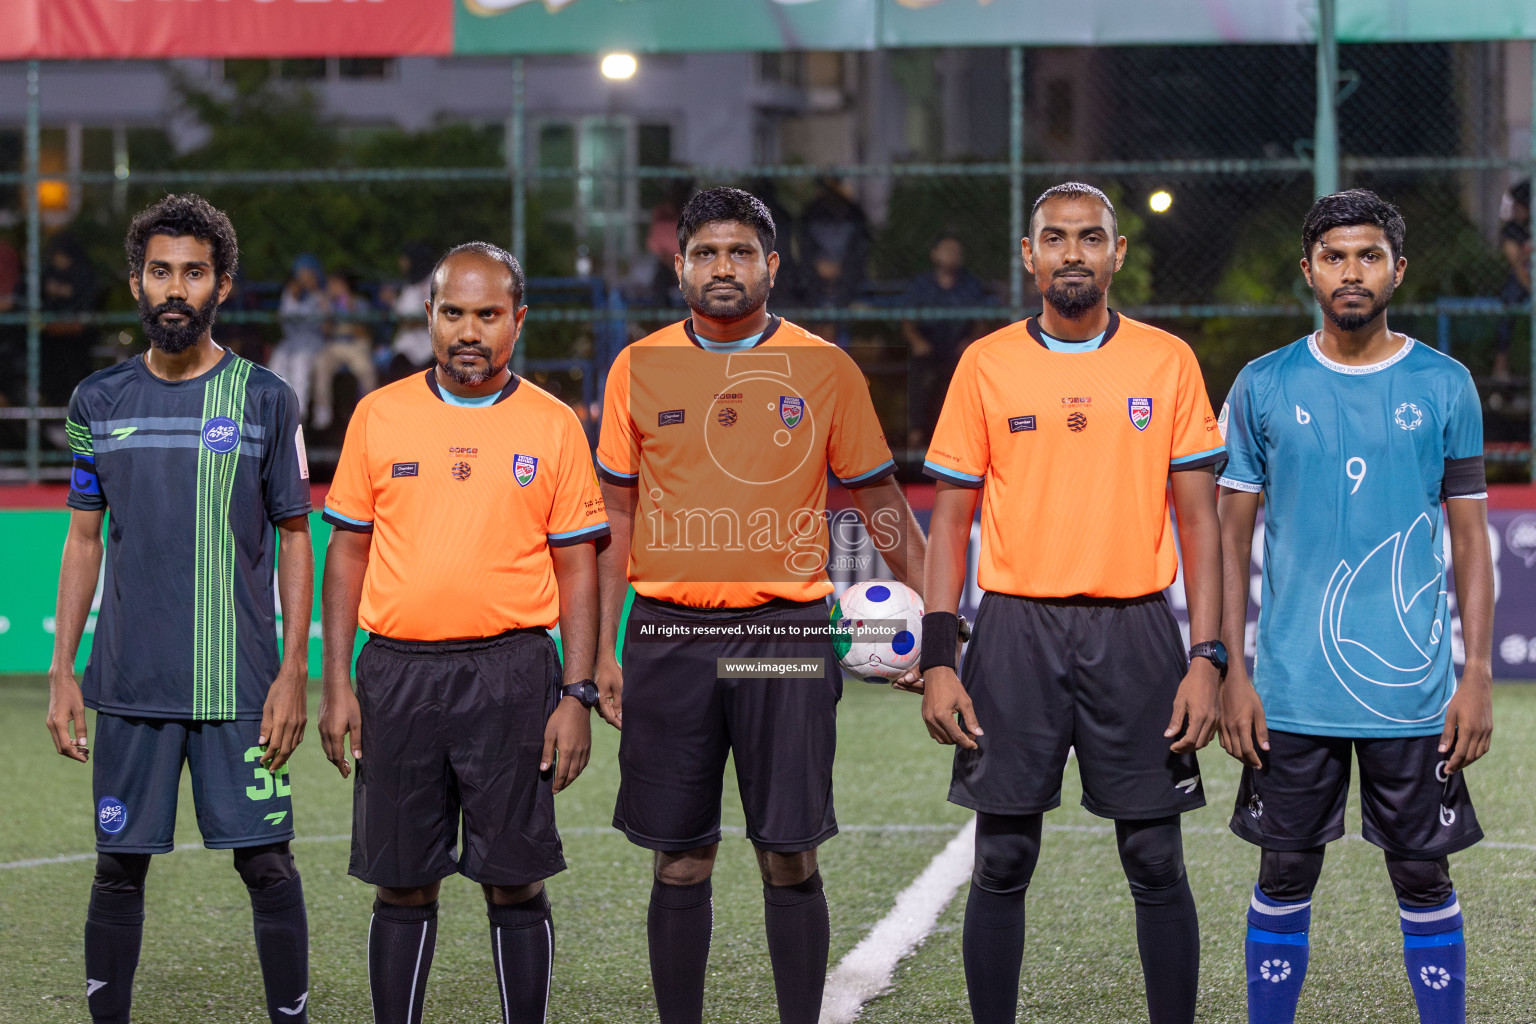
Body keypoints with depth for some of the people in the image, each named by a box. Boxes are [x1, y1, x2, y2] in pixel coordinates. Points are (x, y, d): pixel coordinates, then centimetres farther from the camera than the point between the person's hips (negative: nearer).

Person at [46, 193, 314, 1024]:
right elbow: (83, 539, 13)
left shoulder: (264, 400, 1)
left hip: (240, 682, -2)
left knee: (266, 861, -2)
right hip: (129, 679, 2)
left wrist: (293, 673, -5)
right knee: (120, 864, 5)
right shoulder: (99, 402, 8)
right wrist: (61, 673, 7)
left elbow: (295, 541, 3)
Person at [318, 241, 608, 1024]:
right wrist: (336, 683, 3)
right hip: (397, 673, 1)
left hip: (511, 673, -1)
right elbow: (348, 550, 9)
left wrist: (577, 695, -3)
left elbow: (576, 568, 5)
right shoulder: (380, 415, 6)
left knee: (516, 883, 0)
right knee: (401, 884, 6)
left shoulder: (553, 425, 3)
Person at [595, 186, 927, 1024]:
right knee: (680, 862, 5)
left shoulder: (825, 370, 3)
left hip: (786, 632, -1)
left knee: (789, 857, -1)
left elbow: (879, 500, 9)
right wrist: (604, 646, 6)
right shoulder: (640, 368, 6)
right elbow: (616, 513, 11)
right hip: (668, 634, 1)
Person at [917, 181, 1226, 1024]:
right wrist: (937, 661, -3)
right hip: (1016, 631, 0)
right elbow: (950, 519, 5)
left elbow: (1198, 519, 3)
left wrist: (1206, 659, -5)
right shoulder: (986, 365, 5)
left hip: (1135, 631, 0)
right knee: (1002, 864, 3)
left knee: (1156, 864, 1)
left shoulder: (1167, 362, 4)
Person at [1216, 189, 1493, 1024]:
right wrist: (1231, 674, -1)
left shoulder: (1445, 388, 3)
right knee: (1285, 876, 6)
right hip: (1292, 693, 0)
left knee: (1423, 878, 4)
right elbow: (1232, 539, 6)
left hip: (1413, 691, 0)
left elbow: (1470, 541, 6)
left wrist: (1478, 676, -1)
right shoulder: (1264, 388, 4)